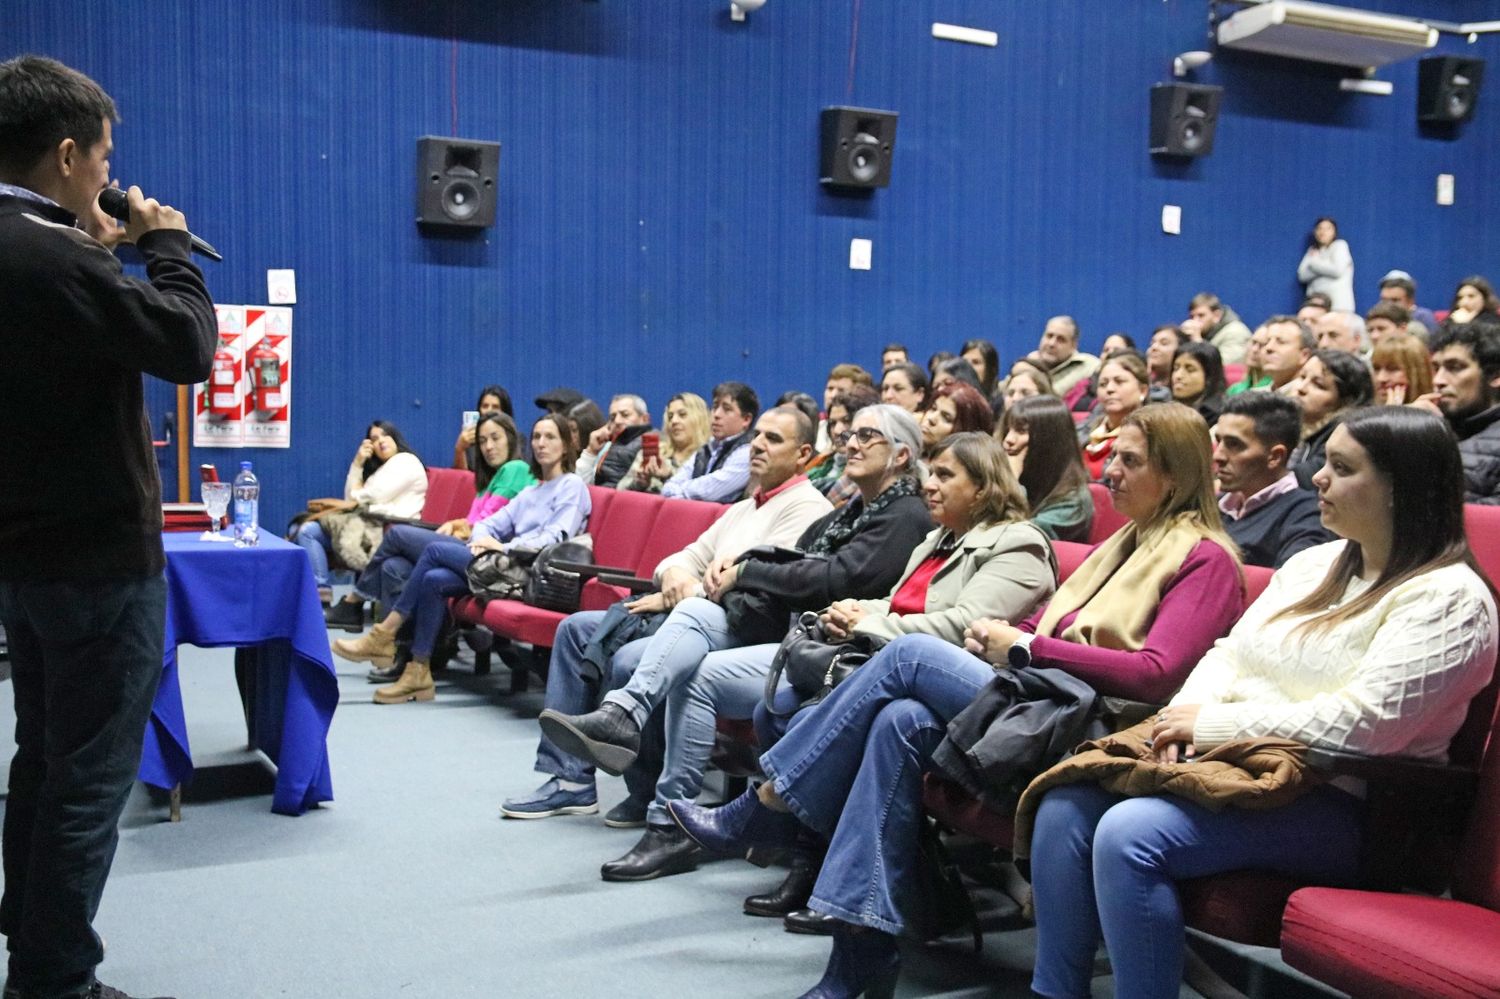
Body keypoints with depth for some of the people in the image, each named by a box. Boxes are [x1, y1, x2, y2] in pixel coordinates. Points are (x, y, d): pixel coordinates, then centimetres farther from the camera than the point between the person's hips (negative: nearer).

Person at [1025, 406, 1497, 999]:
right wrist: (1185, 716, -5)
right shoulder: (1313, 563, 16)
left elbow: (1364, 724, -21)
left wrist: (1214, 725, -15)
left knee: (1129, 835, -29)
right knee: (1066, 805, -11)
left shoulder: (1448, 599, -10)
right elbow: (1230, 653, 17)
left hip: (1338, 804, -8)